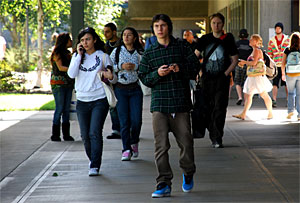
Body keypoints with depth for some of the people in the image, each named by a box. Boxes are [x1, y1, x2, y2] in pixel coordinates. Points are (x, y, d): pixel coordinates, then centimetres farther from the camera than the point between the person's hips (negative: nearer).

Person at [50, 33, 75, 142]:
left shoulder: (68, 53, 19)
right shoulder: (57, 53, -5)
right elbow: (60, 67, -15)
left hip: (68, 83, 7)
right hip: (58, 83, -7)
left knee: (67, 109, 5)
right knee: (59, 108, -8)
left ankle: (66, 134, 8)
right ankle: (55, 134, -3)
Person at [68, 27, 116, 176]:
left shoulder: (103, 56, 3)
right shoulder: (77, 56, 10)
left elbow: (113, 78, 6)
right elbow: (71, 74, -6)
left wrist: (110, 77, -18)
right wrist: (79, 55, -7)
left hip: (99, 100, -3)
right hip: (82, 101, 3)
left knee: (95, 133, -14)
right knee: (85, 135, 7)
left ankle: (95, 166, -13)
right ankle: (92, 159, 29)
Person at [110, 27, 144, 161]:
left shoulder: (140, 53, 7)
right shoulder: (117, 51, 7)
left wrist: (135, 67, -12)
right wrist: (121, 66, -10)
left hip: (135, 89, 0)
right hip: (120, 89, 0)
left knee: (136, 120, -6)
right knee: (124, 121, -4)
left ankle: (134, 142, 22)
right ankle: (126, 149, 3)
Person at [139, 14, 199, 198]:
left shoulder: (182, 47, 7)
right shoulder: (149, 53, 10)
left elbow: (196, 67, 4)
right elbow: (143, 78, 9)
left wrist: (181, 69, -14)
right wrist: (157, 74, -11)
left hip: (181, 103, -1)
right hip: (159, 104, 1)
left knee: (186, 142, 1)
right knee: (161, 146, -4)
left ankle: (188, 174, 28)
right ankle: (164, 184, 1)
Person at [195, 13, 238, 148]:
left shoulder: (228, 39, 2)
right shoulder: (205, 39, 8)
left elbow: (234, 60, 6)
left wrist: (226, 74, -5)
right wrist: (201, 72, 2)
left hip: (222, 78, -3)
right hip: (207, 78, 3)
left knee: (220, 109, -10)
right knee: (208, 109, 5)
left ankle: (217, 139, -11)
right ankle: (213, 136, 17)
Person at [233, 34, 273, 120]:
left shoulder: (257, 50, -13)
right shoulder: (254, 51, 16)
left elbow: (254, 62, -25)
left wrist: (244, 62, -11)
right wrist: (243, 63, 11)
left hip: (258, 77, -10)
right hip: (252, 77, 10)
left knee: (264, 95, 2)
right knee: (247, 96, 4)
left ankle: (270, 113, 14)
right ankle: (243, 114, 3)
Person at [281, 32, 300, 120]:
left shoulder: (287, 50, -2)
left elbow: (283, 64, 0)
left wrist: (283, 74, 12)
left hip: (290, 75, 1)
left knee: (291, 93, 17)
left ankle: (290, 110, 5)